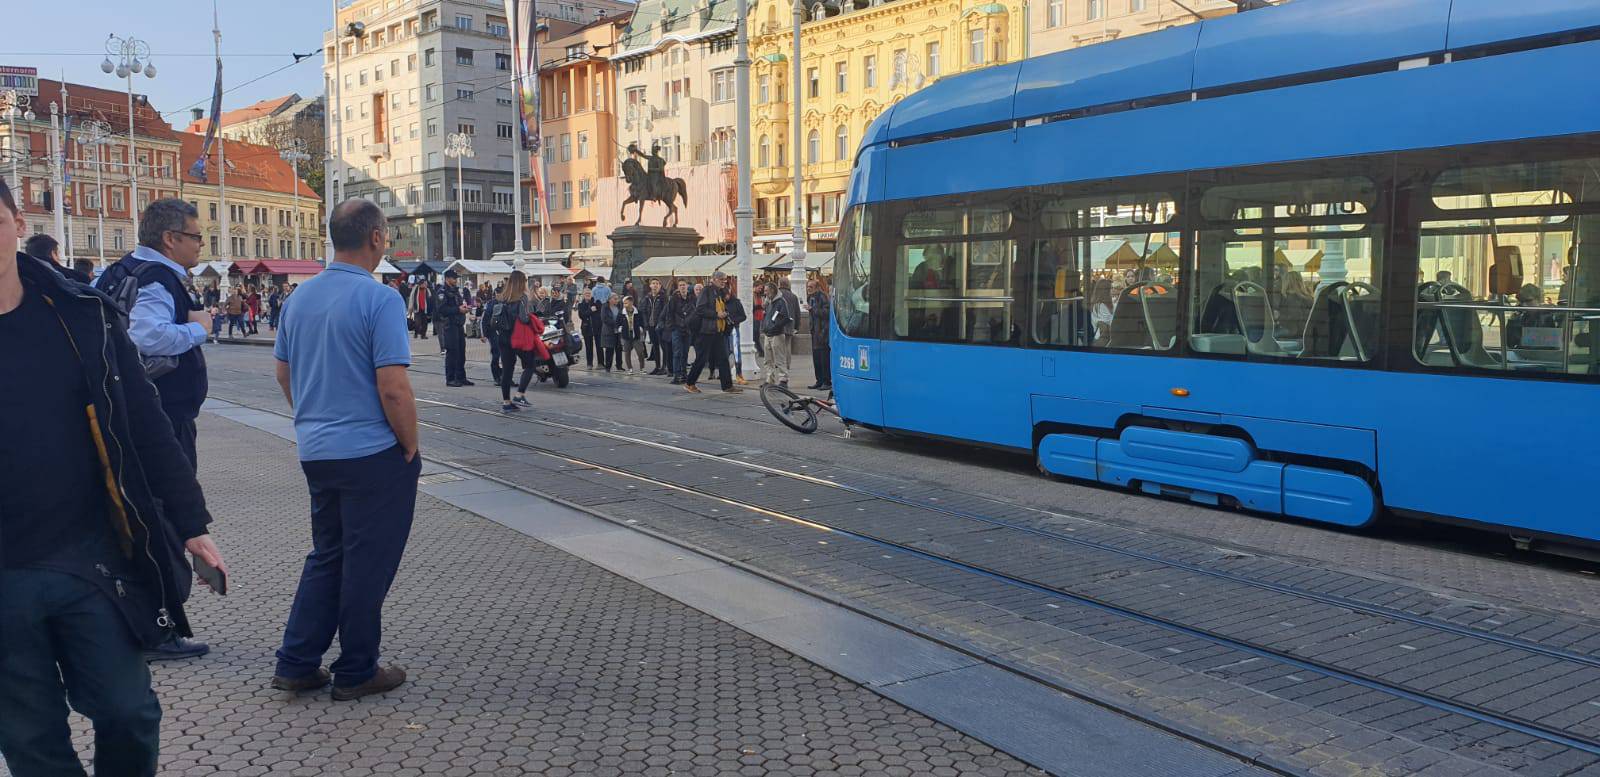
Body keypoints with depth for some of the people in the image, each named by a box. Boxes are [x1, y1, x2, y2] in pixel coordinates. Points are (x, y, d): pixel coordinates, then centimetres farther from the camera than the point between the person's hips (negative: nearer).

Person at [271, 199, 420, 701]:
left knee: (326, 556, 19)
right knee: (368, 563, 5)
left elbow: (283, 373, 16)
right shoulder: (379, 300, -16)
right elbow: (393, 389, -20)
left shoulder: (300, 297, 7)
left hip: (316, 451, 7)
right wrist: (411, 448, -8)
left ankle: (296, 664, 20)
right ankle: (356, 673, 15)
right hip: (372, 453, -7)